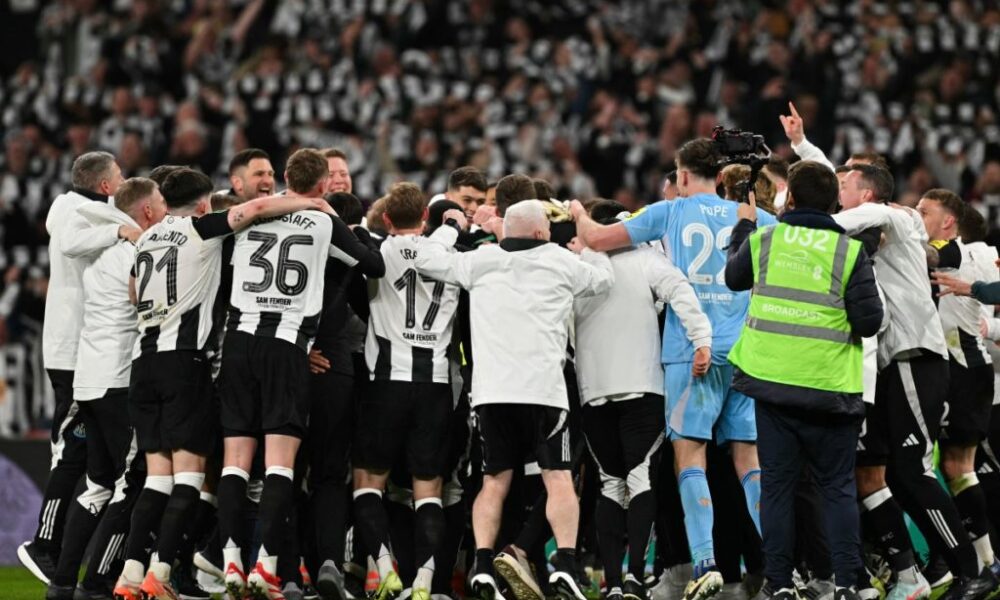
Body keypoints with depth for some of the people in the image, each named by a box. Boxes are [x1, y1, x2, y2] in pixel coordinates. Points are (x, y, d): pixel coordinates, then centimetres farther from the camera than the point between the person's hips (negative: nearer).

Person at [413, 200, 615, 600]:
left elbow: (428, 260, 18)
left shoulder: (479, 262, 8)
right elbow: (603, 279, 23)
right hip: (543, 388, -2)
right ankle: (565, 563, -15)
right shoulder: (561, 263, 6)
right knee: (558, 479, -1)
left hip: (491, 391, 2)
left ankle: (483, 566, -4)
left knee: (494, 481, 9)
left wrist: (451, 226, 33)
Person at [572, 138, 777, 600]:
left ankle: (705, 562, -18)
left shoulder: (670, 212, 4)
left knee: (690, 454, -4)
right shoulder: (750, 216, 12)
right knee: (749, 458, 5)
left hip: (691, 349, -3)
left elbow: (597, 239, 5)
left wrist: (579, 215, 25)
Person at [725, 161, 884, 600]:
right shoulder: (849, 251, -9)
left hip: (772, 383, 2)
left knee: (777, 486, 9)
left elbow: (734, 278, 21)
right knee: (838, 487, 8)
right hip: (829, 389, -2)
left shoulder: (762, 242, 0)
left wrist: (744, 226, 34)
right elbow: (869, 321, -11)